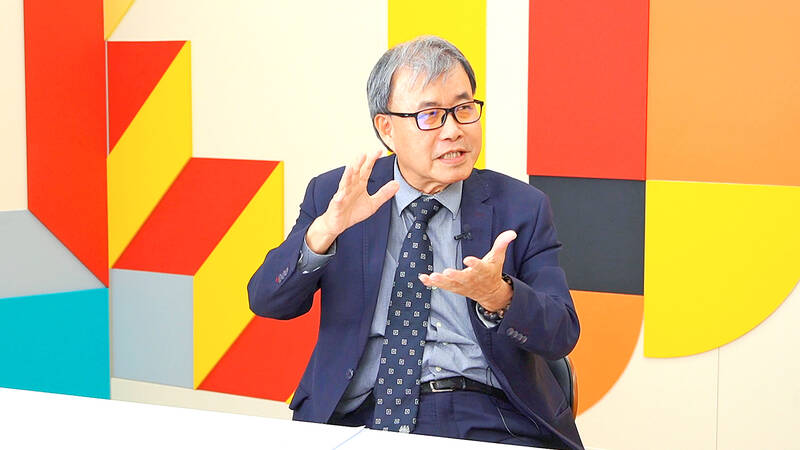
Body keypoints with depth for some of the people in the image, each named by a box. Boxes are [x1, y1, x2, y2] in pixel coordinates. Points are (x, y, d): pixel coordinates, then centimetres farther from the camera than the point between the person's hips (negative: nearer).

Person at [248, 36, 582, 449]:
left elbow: (562, 334, 1)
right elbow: (267, 302, 1)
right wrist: (324, 231, -18)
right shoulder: (333, 195, 9)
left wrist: (498, 296, -20)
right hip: (359, 414, 0)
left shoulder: (521, 207, 8)